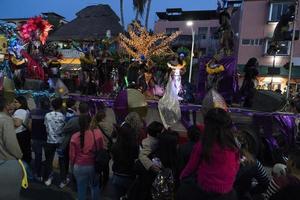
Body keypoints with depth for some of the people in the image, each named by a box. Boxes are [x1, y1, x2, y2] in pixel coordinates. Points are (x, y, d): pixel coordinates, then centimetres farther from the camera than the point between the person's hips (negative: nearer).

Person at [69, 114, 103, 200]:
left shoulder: (75, 137, -13)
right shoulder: (98, 133, -14)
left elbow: (72, 155, -3)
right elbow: (101, 150, -2)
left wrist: (72, 166, 13)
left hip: (79, 167, 0)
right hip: (94, 165, 1)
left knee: (81, 189, 16)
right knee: (95, 186, 24)